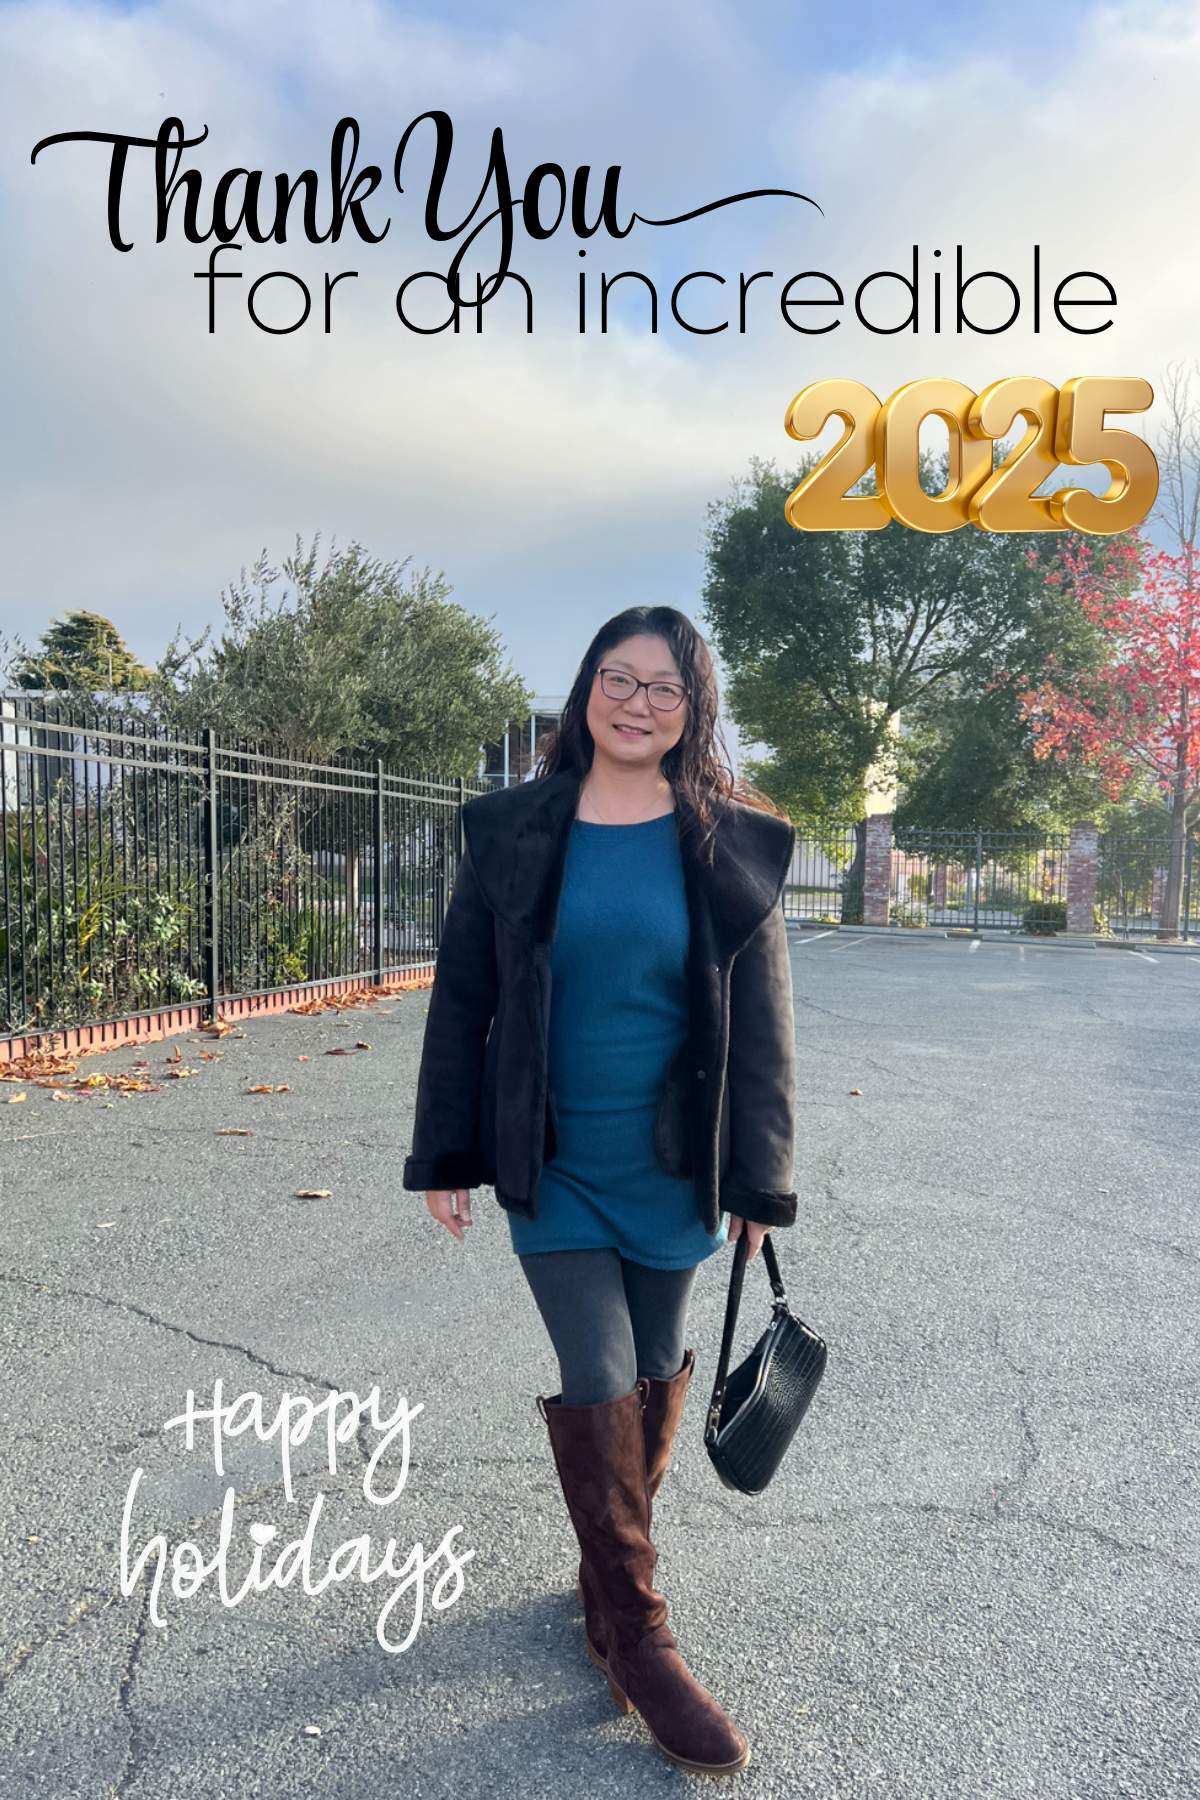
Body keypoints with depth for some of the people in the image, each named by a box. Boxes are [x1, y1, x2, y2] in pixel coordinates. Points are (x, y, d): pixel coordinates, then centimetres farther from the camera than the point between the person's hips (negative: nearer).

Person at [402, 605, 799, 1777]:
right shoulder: (515, 834, -4)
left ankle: (607, 1574, 40)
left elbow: (762, 1021, -1)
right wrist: (444, 1158, 0)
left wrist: (760, 1182, -2)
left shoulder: (731, 845, -3)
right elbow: (461, 1003, 0)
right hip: (551, 1164, -1)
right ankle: (637, 1636, 20)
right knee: (596, 1385, 1)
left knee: (653, 1378, 15)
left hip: (671, 1169, 2)